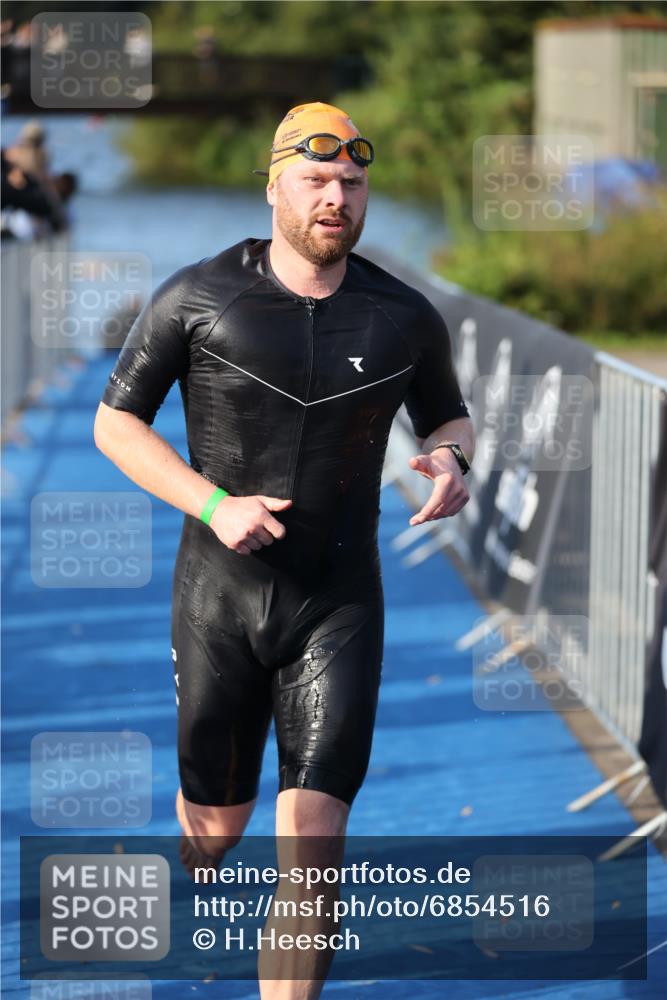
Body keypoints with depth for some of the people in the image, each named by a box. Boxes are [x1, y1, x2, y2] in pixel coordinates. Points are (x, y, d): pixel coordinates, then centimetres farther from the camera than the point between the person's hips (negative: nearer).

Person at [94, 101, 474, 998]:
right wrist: (213, 504, -14)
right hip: (219, 599, 0)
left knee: (312, 838, -10)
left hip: (339, 607, 0)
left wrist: (450, 459, -8)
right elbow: (115, 422, 0)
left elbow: (446, 414, 18)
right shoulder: (199, 298, -6)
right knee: (217, 823, 13)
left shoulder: (404, 318, 0)